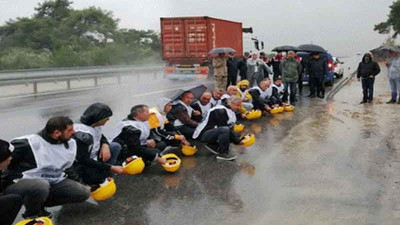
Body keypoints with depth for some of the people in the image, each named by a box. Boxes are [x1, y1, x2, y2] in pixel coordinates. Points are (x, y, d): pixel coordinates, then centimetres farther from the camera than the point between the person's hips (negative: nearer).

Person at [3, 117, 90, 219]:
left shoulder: (71, 143, 0)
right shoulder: (28, 143, -22)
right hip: (21, 183, -7)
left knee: (83, 193, -5)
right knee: (41, 186, -40)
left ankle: (39, 204, 4)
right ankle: (31, 214, -8)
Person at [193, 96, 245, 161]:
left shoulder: (231, 111, 12)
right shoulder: (220, 111, -19)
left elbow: (230, 128, 10)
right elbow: (224, 127, -23)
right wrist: (237, 141, -21)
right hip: (204, 134, -10)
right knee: (224, 130, -35)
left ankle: (213, 145, 11)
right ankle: (223, 153, -17)